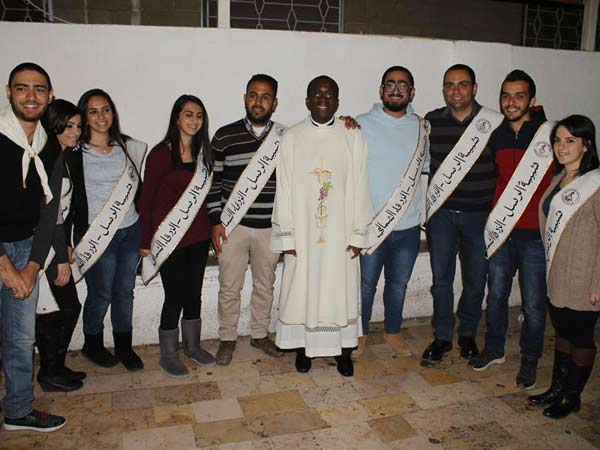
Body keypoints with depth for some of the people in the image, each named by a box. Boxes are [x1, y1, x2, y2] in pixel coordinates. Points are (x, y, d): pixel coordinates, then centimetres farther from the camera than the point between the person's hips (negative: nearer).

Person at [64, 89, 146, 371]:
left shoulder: (128, 147, 6)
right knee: (100, 294, 7)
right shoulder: (74, 153, -7)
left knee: (125, 292, 12)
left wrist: (145, 232, 11)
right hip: (96, 234, -4)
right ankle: (92, 345, 31)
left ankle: (124, 346, 29)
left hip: (130, 231, 4)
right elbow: (66, 198, -6)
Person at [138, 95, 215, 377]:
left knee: (194, 292, 15)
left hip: (199, 234, 6)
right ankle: (168, 356, 21)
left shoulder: (201, 152, 7)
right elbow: (146, 199, -9)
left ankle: (192, 345, 33)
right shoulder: (161, 153, -11)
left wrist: (211, 226, 7)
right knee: (175, 296, 2)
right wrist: (146, 241, -9)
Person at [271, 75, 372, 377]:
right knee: (302, 290, 9)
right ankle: (303, 347, 28)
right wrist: (286, 236, -5)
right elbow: (284, 190, -1)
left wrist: (358, 234, -2)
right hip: (302, 232, 0)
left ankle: (344, 350, 26)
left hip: (340, 234, 0)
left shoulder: (352, 137, 1)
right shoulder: (291, 138, 0)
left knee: (342, 291, 9)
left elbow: (359, 188, 1)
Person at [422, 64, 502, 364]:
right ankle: (442, 337, 23)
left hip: (479, 215, 0)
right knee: (441, 277, 7)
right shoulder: (431, 122, 1)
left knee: (475, 280, 10)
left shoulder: (494, 122, -3)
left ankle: (467, 334, 32)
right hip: (441, 212, 1)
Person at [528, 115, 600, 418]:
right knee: (562, 332, 18)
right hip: (557, 276, 8)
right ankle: (557, 389, 33)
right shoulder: (559, 179, 10)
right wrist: (550, 265, 11)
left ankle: (572, 397, 24)